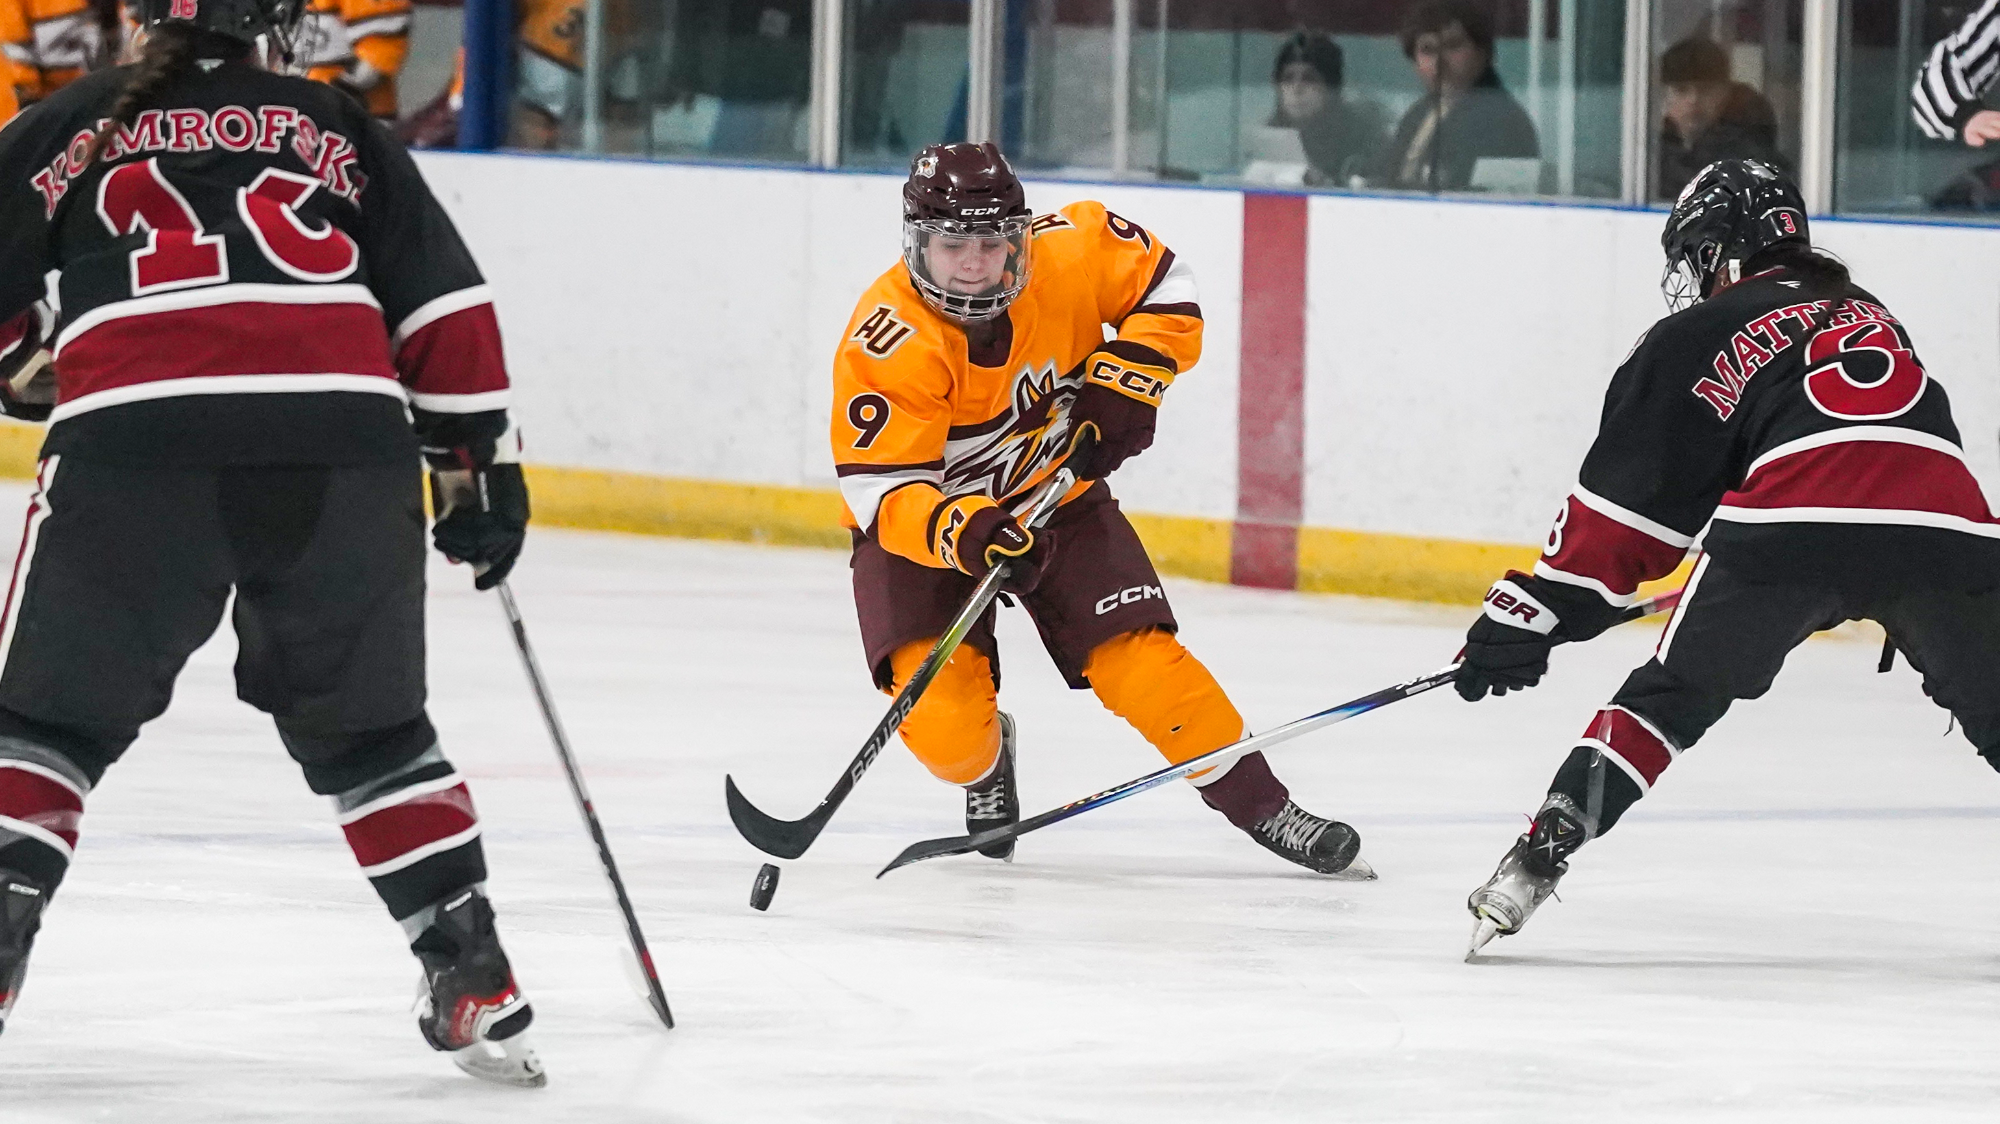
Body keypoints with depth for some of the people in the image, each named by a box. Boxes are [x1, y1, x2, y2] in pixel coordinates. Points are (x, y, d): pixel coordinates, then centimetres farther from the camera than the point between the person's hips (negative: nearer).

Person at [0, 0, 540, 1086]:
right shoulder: (339, 131, 23)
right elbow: (443, 306, 17)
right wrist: (487, 460, 22)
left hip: (133, 439, -2)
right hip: (344, 446, 2)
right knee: (367, 730, 19)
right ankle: (472, 981, 13)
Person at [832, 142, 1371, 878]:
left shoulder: (1070, 252, -19)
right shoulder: (887, 342, -29)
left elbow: (1165, 288, 0)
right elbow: (884, 491, -30)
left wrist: (1125, 382, -14)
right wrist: (964, 535, -47)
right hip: (922, 523, -2)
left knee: (1144, 666, -13)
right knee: (942, 718, -18)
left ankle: (1263, 808, 2)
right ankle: (984, 764, 19)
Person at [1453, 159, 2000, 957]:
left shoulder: (1697, 338, 20)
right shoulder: (1870, 314, 34)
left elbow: (1627, 499, 14)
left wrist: (1533, 613, 16)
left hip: (1795, 530, -3)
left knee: (1671, 698, 10)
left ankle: (1540, 858, -2)